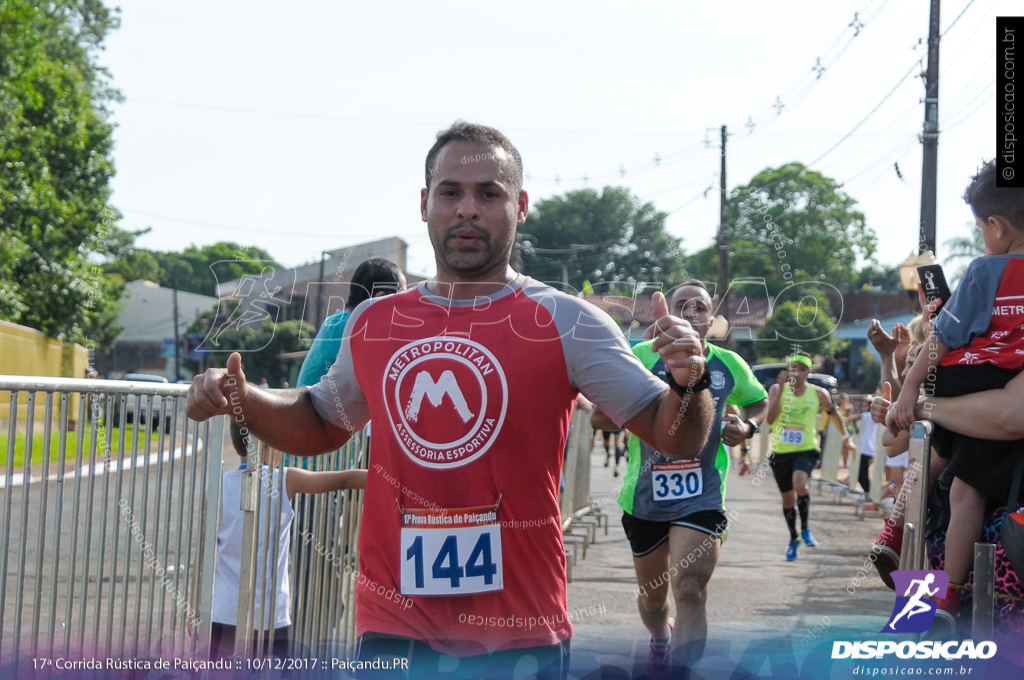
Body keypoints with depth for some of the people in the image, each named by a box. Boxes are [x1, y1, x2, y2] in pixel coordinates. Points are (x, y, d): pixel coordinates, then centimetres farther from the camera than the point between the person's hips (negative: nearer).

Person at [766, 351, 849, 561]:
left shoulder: (819, 394, 1)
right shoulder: (777, 390, -1)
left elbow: (834, 413, 18)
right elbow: (770, 418, -15)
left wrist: (846, 436, 16)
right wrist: (781, 388, -20)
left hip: (806, 450, -2)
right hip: (781, 451, 2)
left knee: (800, 484, -29)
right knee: (788, 498, 11)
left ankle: (806, 528, -6)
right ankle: (793, 538, 35)